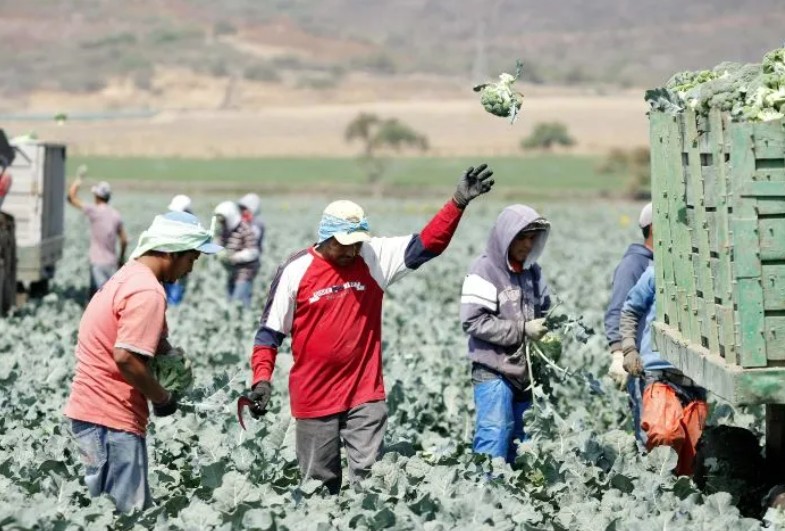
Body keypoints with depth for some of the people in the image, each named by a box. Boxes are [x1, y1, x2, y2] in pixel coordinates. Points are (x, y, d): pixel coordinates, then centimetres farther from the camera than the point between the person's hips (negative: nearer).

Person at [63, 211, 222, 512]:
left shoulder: (130, 276, 15)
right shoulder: (148, 292, -17)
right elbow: (126, 358, -25)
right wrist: (162, 398, -11)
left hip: (91, 409, 10)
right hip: (110, 419, -10)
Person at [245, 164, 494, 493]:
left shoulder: (374, 258, 0)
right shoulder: (296, 270, -6)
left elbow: (426, 244, -4)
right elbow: (270, 331, 0)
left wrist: (458, 203, -17)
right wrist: (261, 379, -10)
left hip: (366, 397, 1)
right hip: (313, 400, -1)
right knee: (320, 484, 9)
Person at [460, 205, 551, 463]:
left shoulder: (532, 270, 12)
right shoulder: (485, 270, -8)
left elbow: (543, 308, 24)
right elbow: (473, 321, -16)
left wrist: (548, 327, 0)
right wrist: (523, 330, -17)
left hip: (524, 373, 7)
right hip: (494, 374, -7)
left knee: (517, 442, 9)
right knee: (494, 441, -10)